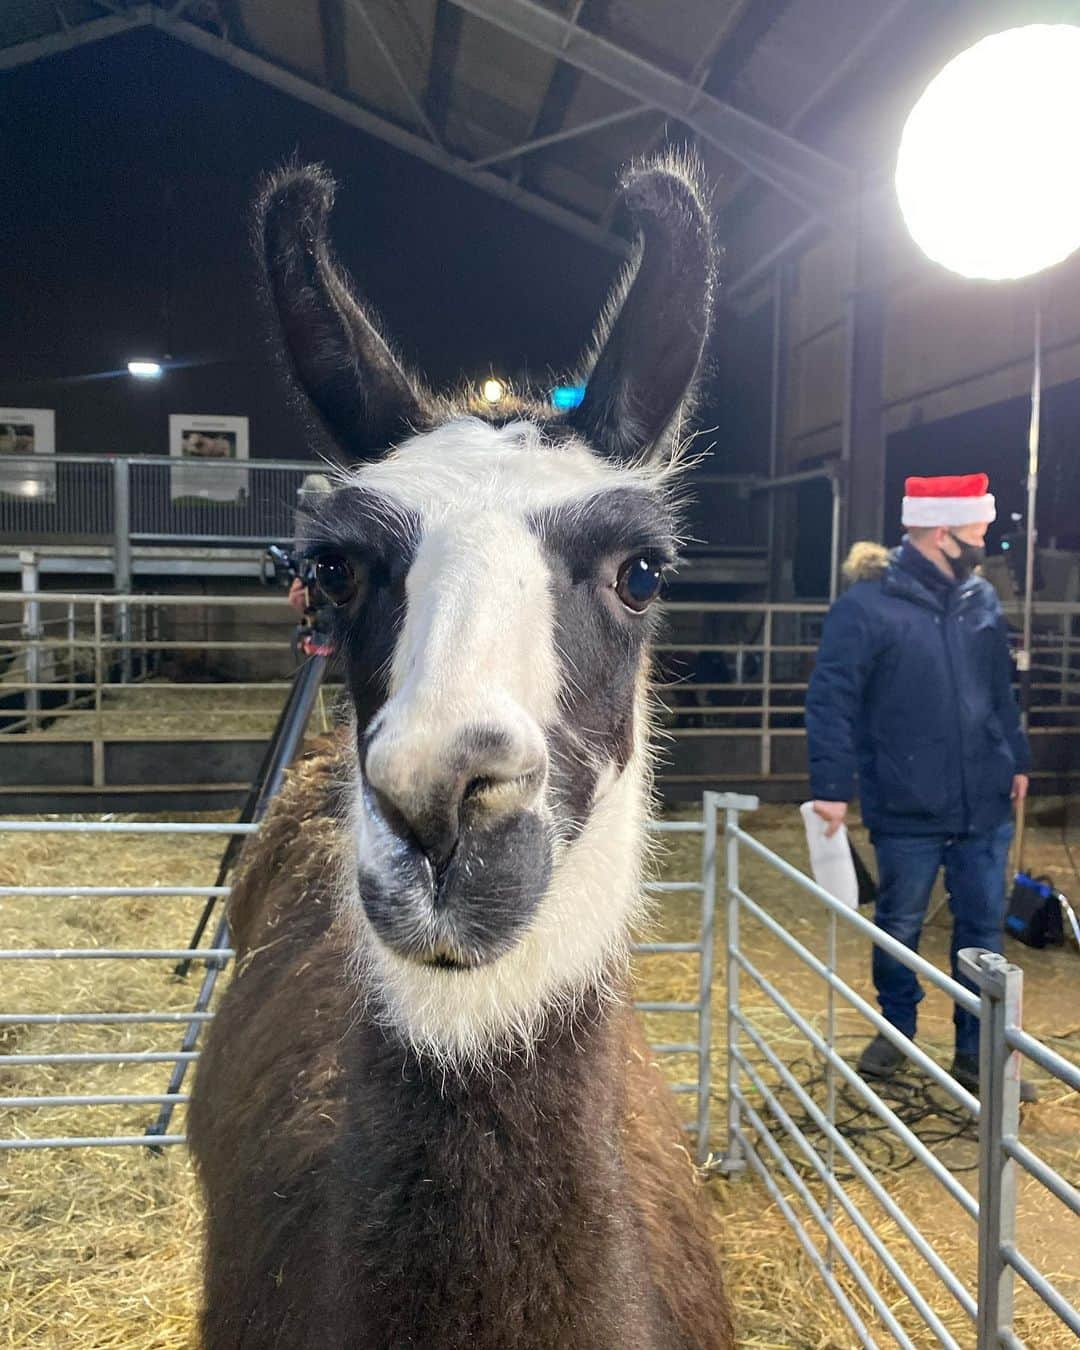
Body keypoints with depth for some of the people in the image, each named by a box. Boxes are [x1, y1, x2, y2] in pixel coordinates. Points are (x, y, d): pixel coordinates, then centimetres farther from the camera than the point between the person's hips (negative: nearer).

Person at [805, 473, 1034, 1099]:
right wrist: (832, 788, -17)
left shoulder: (982, 598, 5)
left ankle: (976, 1052, 27)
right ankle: (897, 1029, 35)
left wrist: (1018, 759, 17)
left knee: (984, 928, 11)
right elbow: (831, 700, -14)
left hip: (985, 806, 5)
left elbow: (1002, 689, 16)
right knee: (899, 926, 12)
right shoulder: (866, 605, -14)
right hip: (908, 812, -4)